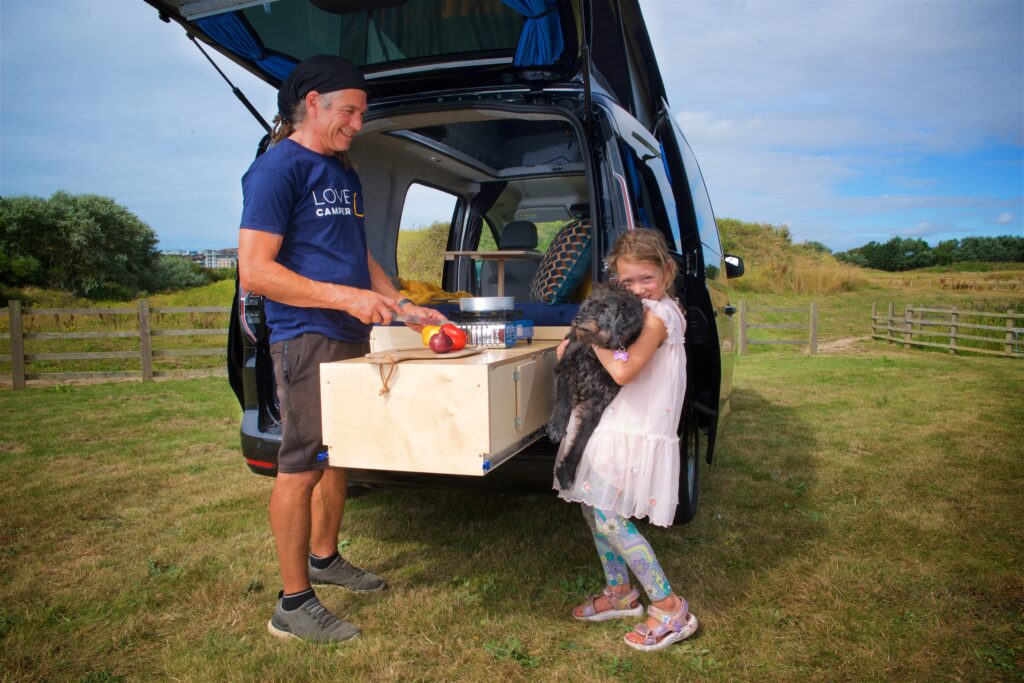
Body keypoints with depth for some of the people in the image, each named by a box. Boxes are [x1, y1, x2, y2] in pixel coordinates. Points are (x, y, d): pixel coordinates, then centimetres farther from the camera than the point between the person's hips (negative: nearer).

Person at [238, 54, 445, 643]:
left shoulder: (344, 172, 19)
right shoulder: (278, 168, -9)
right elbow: (254, 271, -17)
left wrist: (403, 306, 15)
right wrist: (345, 296, -24)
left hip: (351, 337, 9)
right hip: (306, 340, -9)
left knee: (339, 455, 17)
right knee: (302, 466, -3)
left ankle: (324, 557, 35)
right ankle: (294, 604, 9)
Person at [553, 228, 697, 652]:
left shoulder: (657, 316, -17)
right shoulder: (660, 311, 12)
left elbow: (623, 371, -26)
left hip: (638, 431, -10)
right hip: (619, 424, 10)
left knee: (609, 518, -9)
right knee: (593, 506, 15)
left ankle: (670, 609, 4)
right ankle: (619, 593, 31)